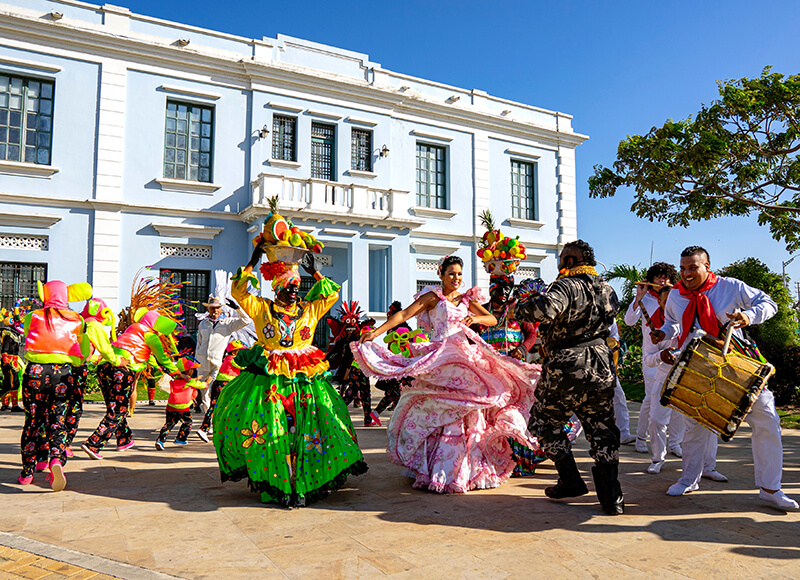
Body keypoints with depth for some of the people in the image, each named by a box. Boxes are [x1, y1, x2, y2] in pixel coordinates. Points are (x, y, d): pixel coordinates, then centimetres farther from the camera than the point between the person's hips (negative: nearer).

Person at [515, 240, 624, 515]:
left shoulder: (568, 286, -14)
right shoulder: (608, 290, 10)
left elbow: (546, 307, -35)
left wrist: (521, 309, -16)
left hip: (566, 370, -6)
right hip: (602, 368, 7)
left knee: (545, 423, 13)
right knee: (602, 429, 12)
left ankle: (571, 481, 15)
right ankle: (611, 498, 13)